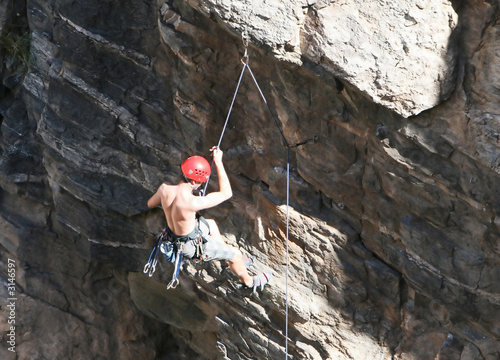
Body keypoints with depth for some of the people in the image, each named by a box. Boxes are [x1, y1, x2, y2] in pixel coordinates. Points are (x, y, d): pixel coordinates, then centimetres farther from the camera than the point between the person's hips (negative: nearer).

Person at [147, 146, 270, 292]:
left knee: (211, 224, 33)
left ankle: (230, 260, 52)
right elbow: (226, 193, -30)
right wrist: (218, 162, -28)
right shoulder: (192, 202, -41)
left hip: (172, 232, 8)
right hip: (192, 246, -8)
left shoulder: (164, 188, -21)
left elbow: (150, 203, 3)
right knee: (236, 254, 12)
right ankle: (249, 282, 42)